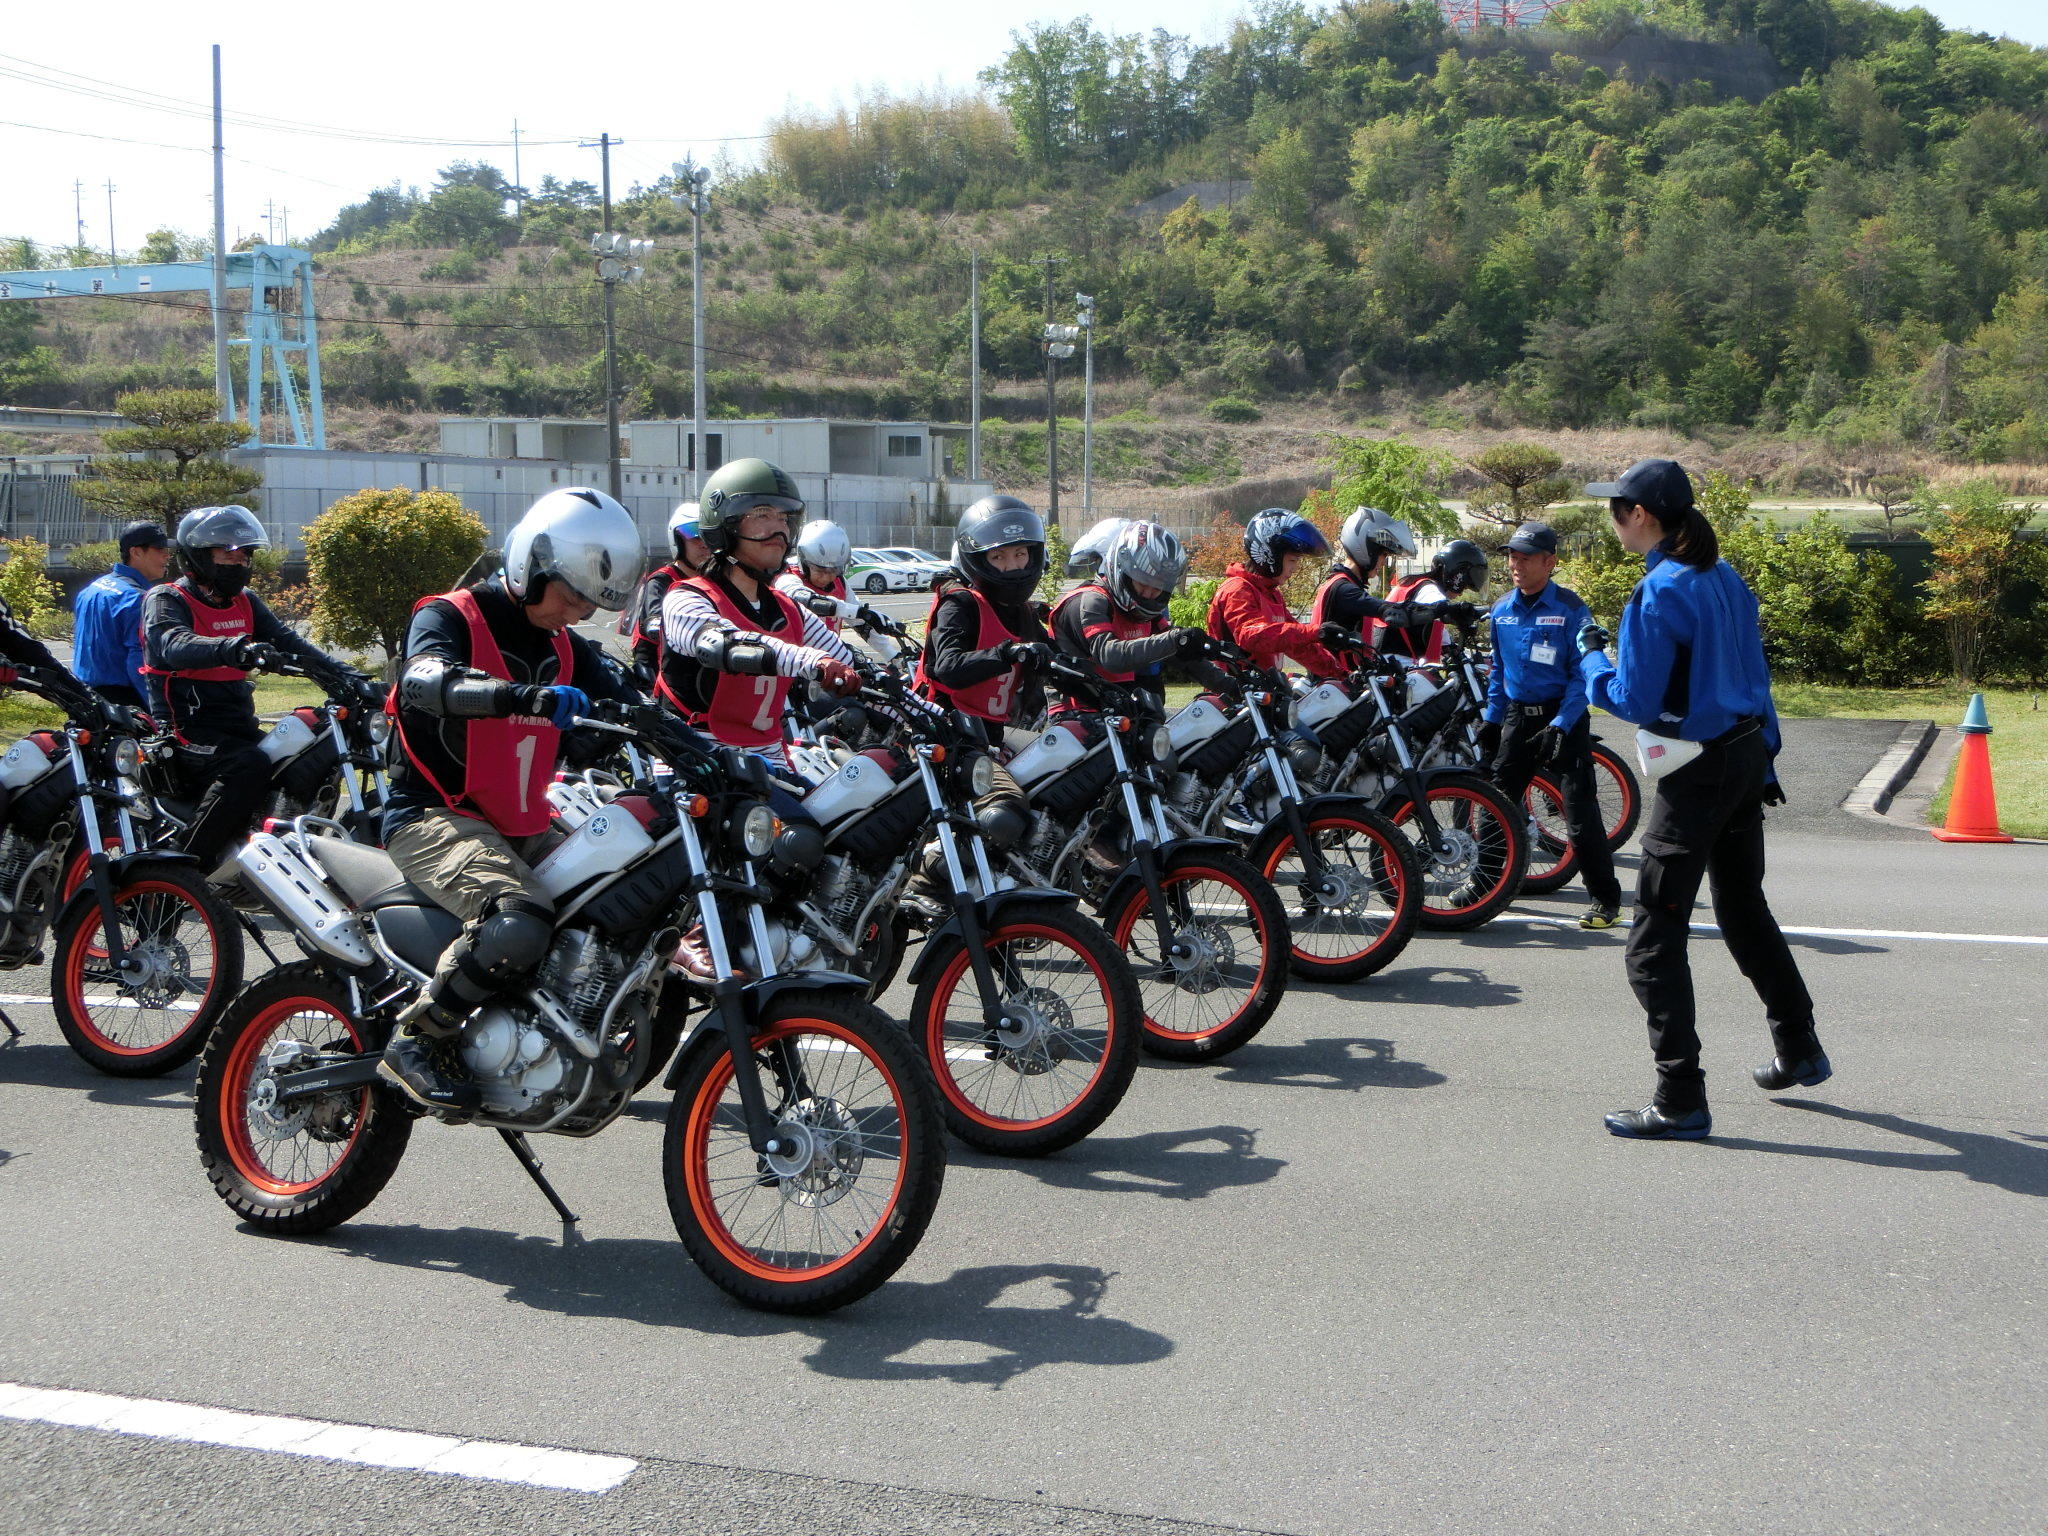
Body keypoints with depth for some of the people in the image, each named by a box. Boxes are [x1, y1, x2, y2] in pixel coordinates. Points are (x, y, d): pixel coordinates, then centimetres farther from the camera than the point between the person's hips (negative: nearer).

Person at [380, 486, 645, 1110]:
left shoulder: (564, 649, 16)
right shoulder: (450, 618, -7)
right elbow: (425, 682, -30)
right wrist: (527, 697, -48)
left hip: (522, 828, 8)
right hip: (433, 818, -8)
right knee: (520, 922, -34)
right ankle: (415, 1041, -15)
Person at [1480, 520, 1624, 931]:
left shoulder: (1570, 609, -11)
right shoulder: (1502, 611, 7)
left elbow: (1583, 674, -12)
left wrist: (1560, 726, -20)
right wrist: (1491, 718, 11)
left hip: (1563, 717, -5)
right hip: (1516, 716, 5)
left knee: (1580, 812, -7)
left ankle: (1606, 899, 2)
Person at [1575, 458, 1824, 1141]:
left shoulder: (1657, 594, -18)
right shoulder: (1724, 577, 7)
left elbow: (1637, 702, -18)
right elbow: (1755, 673, 14)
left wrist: (1590, 656, -1)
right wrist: (1763, 761, 21)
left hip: (1697, 776, -9)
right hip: (1746, 755, 9)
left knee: (1654, 942, -4)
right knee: (1744, 910, 25)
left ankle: (1679, 1102, -4)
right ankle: (1799, 1051, 37)